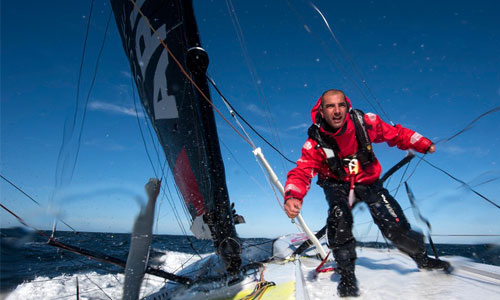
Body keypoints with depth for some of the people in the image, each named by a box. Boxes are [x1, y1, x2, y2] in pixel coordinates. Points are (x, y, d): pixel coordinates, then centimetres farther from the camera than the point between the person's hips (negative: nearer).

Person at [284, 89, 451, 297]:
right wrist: (292, 196, -49)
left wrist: (423, 145, -10)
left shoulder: (364, 122, -19)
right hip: (337, 185, -1)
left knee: (395, 226, -8)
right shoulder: (316, 142, -23)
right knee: (339, 217, -30)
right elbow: (301, 173, -31)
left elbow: (395, 134, -2)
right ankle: (347, 274, -11)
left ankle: (422, 259, 25)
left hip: (368, 181, 2)